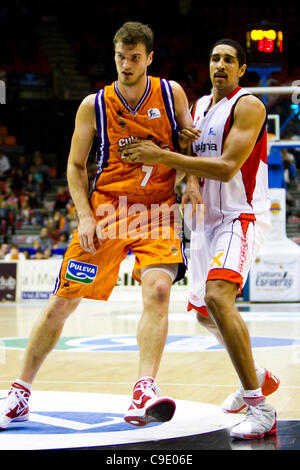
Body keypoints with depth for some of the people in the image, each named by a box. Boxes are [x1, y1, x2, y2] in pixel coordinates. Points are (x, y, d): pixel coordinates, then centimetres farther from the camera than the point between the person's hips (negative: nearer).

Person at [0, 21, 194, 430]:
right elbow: (75, 166, 6)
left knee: (158, 289, -26)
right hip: (106, 207, 0)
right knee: (62, 302, 0)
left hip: (158, 211, 0)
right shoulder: (95, 106, 0)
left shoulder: (172, 94, 1)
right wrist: (85, 215, -7)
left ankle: (144, 391, -31)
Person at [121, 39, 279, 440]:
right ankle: (258, 378, 40)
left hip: (241, 217, -9)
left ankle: (260, 408, -29)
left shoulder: (248, 106, -12)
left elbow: (227, 167, -22)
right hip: (206, 220, 9)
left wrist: (162, 156, -25)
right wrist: (192, 181, -3)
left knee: (217, 295, -30)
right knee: (205, 312, 17)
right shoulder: (199, 106, 14)